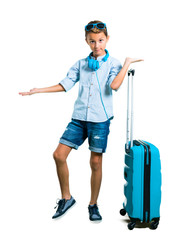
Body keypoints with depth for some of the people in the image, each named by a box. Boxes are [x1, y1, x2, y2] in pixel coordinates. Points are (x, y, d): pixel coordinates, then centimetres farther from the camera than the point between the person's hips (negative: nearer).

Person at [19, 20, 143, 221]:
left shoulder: (113, 63, 1)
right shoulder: (81, 64, 13)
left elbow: (114, 85, -18)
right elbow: (65, 84, 11)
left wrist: (127, 63, -16)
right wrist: (38, 90, 9)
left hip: (100, 120, -4)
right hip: (79, 118, 4)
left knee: (96, 161, 1)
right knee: (59, 155, -3)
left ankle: (93, 204, 20)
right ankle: (66, 198, 16)